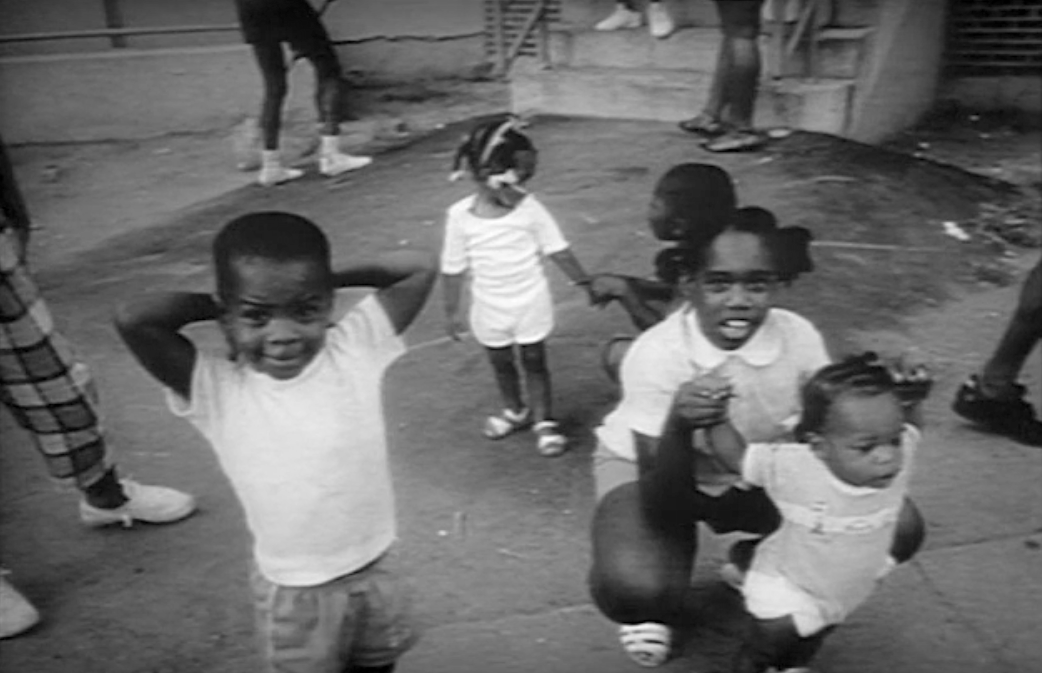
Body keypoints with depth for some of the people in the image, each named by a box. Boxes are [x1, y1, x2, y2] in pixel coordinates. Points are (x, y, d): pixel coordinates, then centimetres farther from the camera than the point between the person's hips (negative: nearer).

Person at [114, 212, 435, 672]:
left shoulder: (354, 349, -15)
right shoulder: (217, 392, -19)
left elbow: (420, 269, -17)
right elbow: (132, 320, -32)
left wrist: (332, 278, -13)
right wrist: (217, 303, -19)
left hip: (375, 570, 2)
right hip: (295, 591, -2)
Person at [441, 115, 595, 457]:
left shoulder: (530, 208, -15)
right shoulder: (460, 216, -16)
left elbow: (559, 251, -7)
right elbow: (453, 268, -6)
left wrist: (586, 284, -5)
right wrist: (452, 311, 1)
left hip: (531, 304, -1)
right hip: (490, 310, 2)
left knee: (534, 362, 10)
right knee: (501, 364, 20)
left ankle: (544, 421, 26)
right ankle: (515, 410, 45)